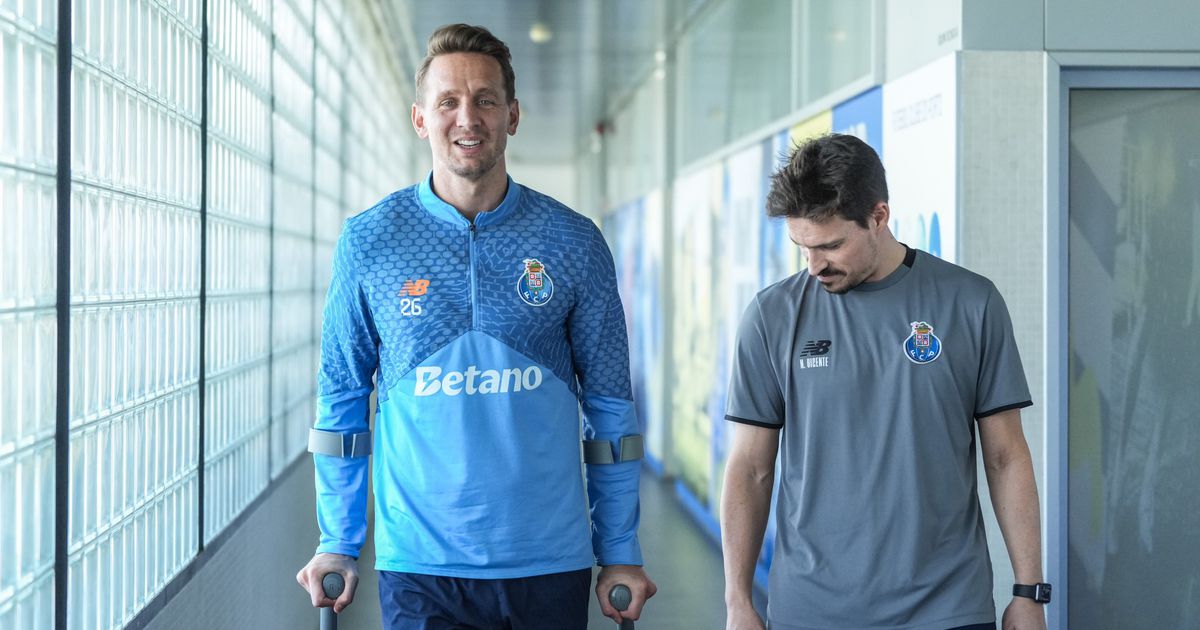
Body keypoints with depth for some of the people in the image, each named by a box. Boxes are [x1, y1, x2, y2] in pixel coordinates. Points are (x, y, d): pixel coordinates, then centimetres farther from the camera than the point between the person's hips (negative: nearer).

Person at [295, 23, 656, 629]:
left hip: (550, 561, 1)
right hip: (420, 563, -1)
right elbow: (341, 400, 5)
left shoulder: (573, 242, 0)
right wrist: (337, 543, 2)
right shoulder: (368, 240, -1)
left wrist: (620, 553, 4)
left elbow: (609, 405, 5)